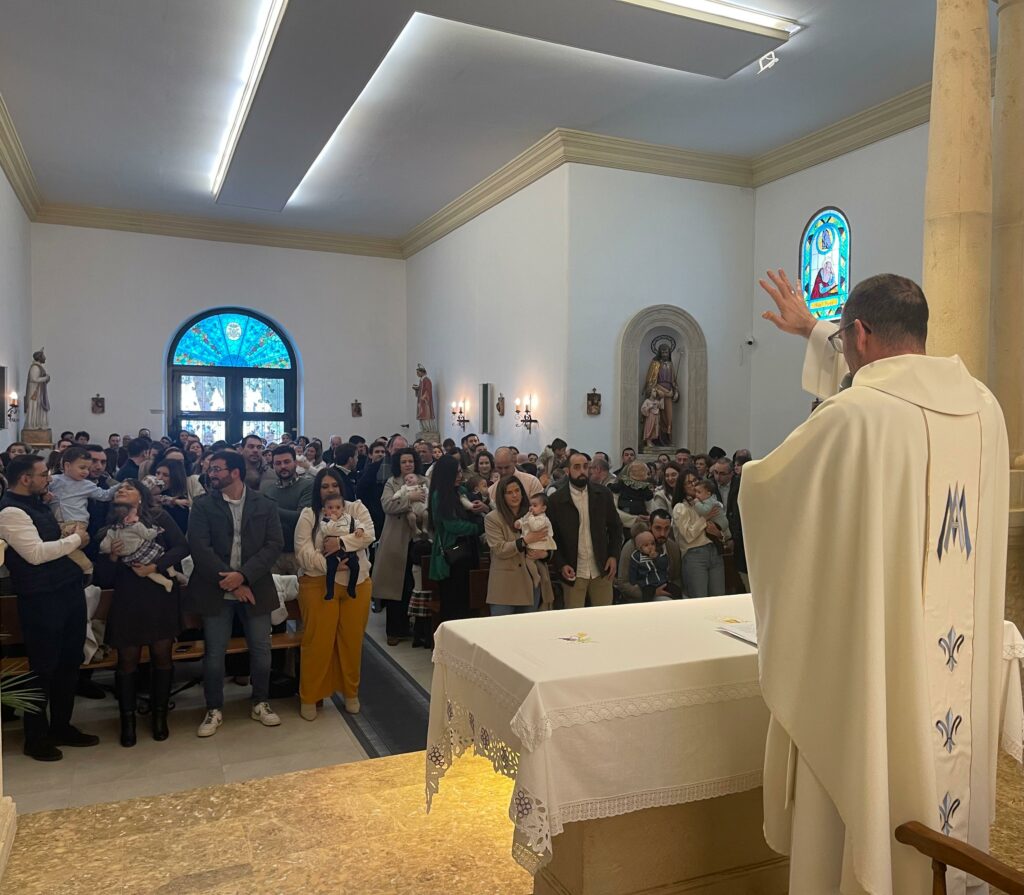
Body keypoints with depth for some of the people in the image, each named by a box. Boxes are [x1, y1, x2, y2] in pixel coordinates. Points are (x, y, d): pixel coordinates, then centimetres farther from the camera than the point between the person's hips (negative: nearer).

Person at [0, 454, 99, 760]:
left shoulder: (36, 502, 13)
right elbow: (36, 553, -23)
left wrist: (72, 537, 9)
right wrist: (74, 538, -13)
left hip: (68, 590, 9)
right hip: (41, 599, -9)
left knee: (69, 662, 17)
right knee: (44, 668, 5)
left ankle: (61, 726, 32)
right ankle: (36, 738, 22)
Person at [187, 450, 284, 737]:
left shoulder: (265, 505, 1)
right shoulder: (202, 506, -1)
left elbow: (274, 544, -6)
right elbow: (199, 548, -9)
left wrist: (243, 576, -18)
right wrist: (230, 581, -15)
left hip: (255, 588, 1)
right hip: (216, 590, 0)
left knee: (261, 649, 8)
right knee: (214, 653, 6)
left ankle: (261, 703, 27)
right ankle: (214, 710, 24)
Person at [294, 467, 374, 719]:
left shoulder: (356, 508, 7)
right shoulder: (308, 514, 0)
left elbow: (368, 535, -10)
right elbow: (304, 553, -9)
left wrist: (341, 542, -22)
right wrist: (330, 565, -21)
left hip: (356, 584, 2)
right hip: (319, 585, -2)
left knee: (351, 639, 11)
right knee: (318, 641, 3)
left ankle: (351, 692, 27)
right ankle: (309, 696, 17)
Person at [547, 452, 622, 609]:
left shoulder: (603, 494, 2)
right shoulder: (556, 500, -5)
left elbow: (616, 527, 9)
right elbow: (552, 536, 0)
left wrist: (614, 555, -1)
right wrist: (561, 564, -9)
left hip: (602, 569, 2)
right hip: (573, 572, -2)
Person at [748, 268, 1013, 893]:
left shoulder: (851, 416, -20)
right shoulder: (982, 404, 2)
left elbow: (761, 483, -4)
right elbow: (894, 378, 23)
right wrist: (813, 332, 34)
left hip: (871, 663, -6)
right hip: (962, 671, 7)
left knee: (863, 818, 10)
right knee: (940, 794, 23)